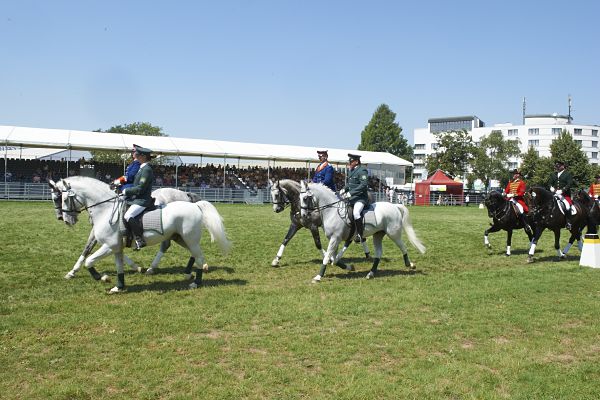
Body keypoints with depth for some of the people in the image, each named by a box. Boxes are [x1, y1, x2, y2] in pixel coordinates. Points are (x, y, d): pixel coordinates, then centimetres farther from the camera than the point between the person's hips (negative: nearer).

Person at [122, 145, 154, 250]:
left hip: (142, 201, -11)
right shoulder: (141, 168, 17)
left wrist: (126, 191, -10)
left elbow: (140, 188, -19)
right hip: (137, 199, 11)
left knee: (128, 216, -27)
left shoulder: (147, 169, -14)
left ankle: (140, 240, -22)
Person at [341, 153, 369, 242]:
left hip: (360, 197, -10)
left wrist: (350, 193, -26)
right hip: (351, 198, 10)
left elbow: (363, 185, -22)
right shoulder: (351, 171, 15)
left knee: (356, 213, -32)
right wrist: (344, 189, 6)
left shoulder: (362, 170, -12)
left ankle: (360, 235, -23)